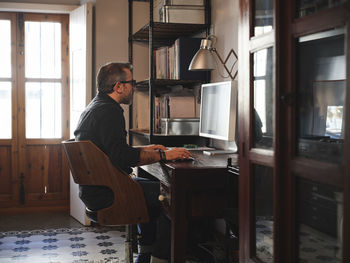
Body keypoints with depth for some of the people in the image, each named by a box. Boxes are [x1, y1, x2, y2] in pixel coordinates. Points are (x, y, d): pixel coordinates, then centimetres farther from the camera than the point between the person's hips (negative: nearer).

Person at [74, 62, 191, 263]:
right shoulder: (109, 111, -18)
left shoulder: (94, 108, 15)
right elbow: (121, 156, -29)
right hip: (105, 194, -11)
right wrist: (162, 155, -20)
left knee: (152, 189, 26)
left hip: (93, 189, 11)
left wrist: (145, 150, 22)